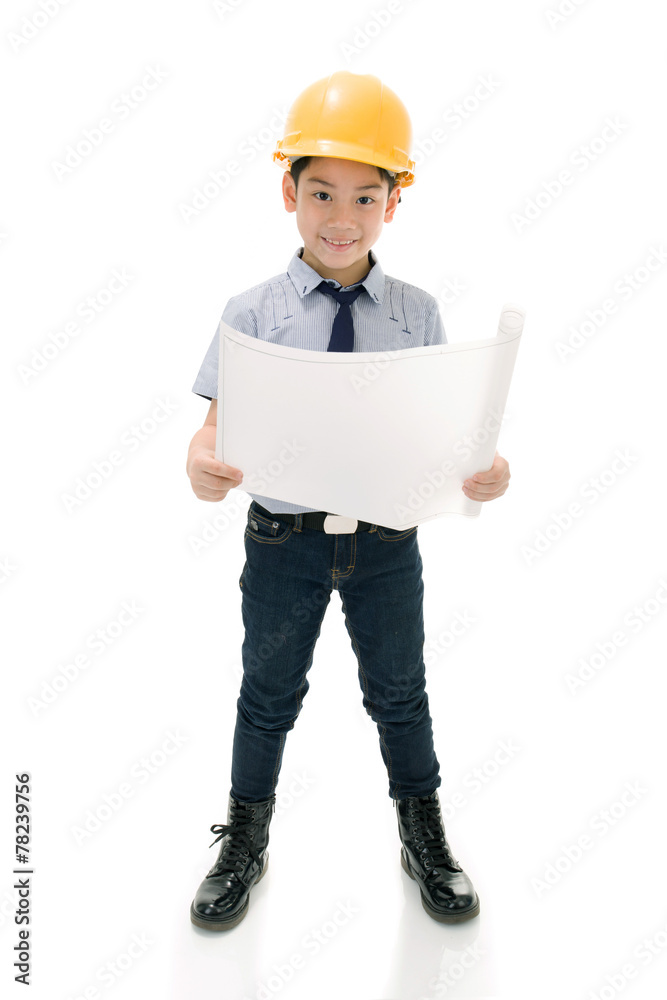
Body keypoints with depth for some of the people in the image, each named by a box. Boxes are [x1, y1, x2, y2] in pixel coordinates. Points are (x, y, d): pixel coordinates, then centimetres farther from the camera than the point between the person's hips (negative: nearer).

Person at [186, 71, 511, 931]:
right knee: (269, 696, 17)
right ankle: (244, 845, 43)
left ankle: (424, 840, 45)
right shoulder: (252, 312, -7)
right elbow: (220, 425, -9)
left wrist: (483, 468, -23)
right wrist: (203, 462, -32)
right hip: (284, 538, 0)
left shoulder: (417, 314, -3)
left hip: (386, 541, 1)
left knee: (399, 695, 18)